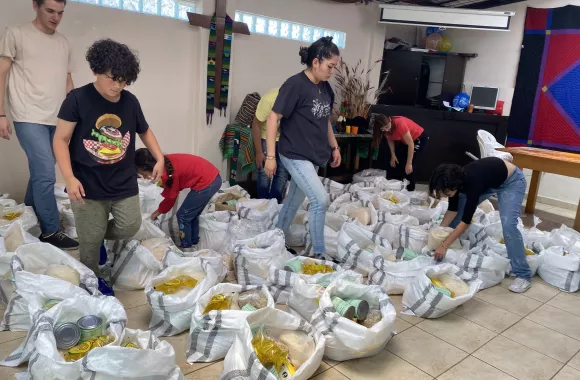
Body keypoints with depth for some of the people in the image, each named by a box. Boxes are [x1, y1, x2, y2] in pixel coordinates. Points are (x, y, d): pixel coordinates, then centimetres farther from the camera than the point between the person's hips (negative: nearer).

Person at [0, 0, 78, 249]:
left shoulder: (64, 44, 15)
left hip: (57, 120, 5)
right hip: (29, 118, -5)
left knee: (40, 173, 12)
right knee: (45, 174, -12)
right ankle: (50, 232, -2)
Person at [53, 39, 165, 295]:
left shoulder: (130, 102, 1)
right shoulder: (77, 99, -10)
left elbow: (144, 131, 18)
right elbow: (60, 140, -9)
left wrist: (160, 158, 6)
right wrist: (69, 178, -18)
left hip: (124, 183, 3)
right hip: (88, 185, -3)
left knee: (130, 227, 3)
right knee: (90, 241, 7)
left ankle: (100, 235, 36)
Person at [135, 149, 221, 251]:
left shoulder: (166, 173, -18)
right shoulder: (165, 162, 7)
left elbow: (171, 196, -2)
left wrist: (159, 211, 14)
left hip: (206, 183, -9)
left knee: (183, 216, 6)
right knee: (192, 214, 21)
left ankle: (186, 248, 18)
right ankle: (193, 244, 33)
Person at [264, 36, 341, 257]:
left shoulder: (326, 88, 6)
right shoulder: (295, 85, -17)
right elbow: (273, 118, -17)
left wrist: (334, 147, 21)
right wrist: (270, 156, -18)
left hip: (314, 155, 8)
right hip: (295, 155, -8)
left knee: (295, 200, 16)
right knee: (321, 200, -13)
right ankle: (319, 253, 3)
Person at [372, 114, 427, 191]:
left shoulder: (400, 124, -38)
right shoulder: (386, 127, -19)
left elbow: (411, 144, -33)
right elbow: (390, 140, 0)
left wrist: (409, 163, -31)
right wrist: (393, 155, -10)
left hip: (419, 138, -7)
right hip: (404, 140, 7)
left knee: (407, 164, -14)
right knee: (397, 162, 2)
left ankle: (410, 190, -2)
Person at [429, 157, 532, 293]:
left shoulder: (472, 182, -40)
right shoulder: (455, 178, -19)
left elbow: (466, 221, -34)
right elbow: (453, 210, -5)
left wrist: (444, 246, -32)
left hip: (511, 181, -7)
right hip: (489, 181, 8)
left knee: (508, 225, -22)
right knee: (459, 209, 2)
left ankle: (523, 275, -12)